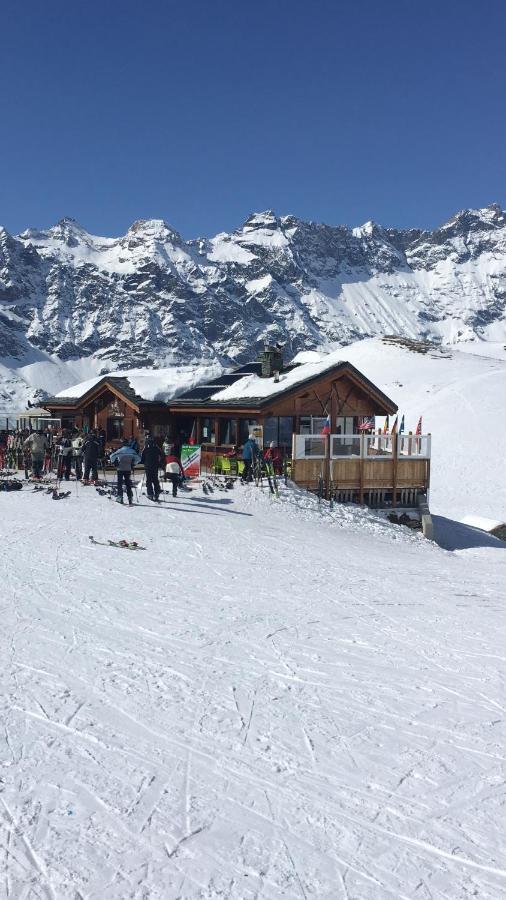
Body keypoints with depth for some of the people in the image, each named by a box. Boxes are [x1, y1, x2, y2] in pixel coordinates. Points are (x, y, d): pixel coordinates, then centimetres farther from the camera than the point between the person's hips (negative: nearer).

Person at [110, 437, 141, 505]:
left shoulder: (120, 450, -8)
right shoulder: (132, 451, -2)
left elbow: (112, 456, -12)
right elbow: (138, 458, -1)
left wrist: (114, 462, 3)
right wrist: (133, 464, 10)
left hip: (120, 469, -2)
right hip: (128, 469, 2)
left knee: (120, 483, 8)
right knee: (128, 483, 10)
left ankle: (120, 496, 2)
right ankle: (130, 497, 5)